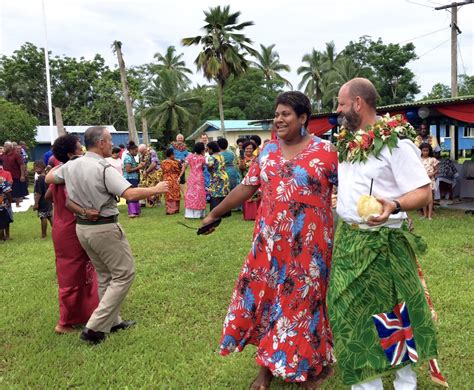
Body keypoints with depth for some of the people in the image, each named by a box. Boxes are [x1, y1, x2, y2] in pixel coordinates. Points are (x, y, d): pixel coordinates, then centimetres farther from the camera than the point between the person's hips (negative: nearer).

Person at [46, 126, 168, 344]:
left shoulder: (71, 166, 2)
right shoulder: (104, 169, -21)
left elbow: (48, 179, 18)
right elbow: (131, 194, -28)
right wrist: (156, 189, -13)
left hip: (82, 227, 8)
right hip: (104, 228, -8)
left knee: (105, 275, 21)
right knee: (124, 274, 3)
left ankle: (112, 321, 30)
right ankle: (95, 327, -1)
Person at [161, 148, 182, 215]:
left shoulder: (163, 162, 2)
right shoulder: (174, 162, -15)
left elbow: (163, 171, 11)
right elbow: (179, 171, -5)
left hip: (166, 179, 5)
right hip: (174, 180, -5)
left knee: (168, 195, 11)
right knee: (174, 194, 3)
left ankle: (168, 210, 13)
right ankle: (174, 209, 5)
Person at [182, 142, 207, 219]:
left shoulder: (189, 156, 0)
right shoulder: (202, 158, -5)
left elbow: (184, 166, -6)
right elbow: (203, 168, 1)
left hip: (191, 177, 2)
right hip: (200, 177, -2)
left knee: (190, 194, 7)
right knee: (199, 194, 4)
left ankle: (189, 213, 5)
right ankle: (198, 213, 3)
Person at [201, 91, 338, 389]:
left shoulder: (325, 151, -6)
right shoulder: (268, 151, 8)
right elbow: (246, 187, 12)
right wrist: (214, 214, 14)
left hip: (308, 242, -4)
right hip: (270, 241, 4)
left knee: (303, 299, 5)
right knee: (264, 293, 8)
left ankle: (313, 365, 29)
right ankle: (268, 365, 27)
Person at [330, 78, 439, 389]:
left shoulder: (396, 142, -15)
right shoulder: (348, 142, 9)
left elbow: (424, 192, -18)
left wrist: (393, 206, -34)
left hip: (381, 242, -7)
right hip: (348, 238, 7)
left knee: (391, 311, 6)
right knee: (351, 309, 11)